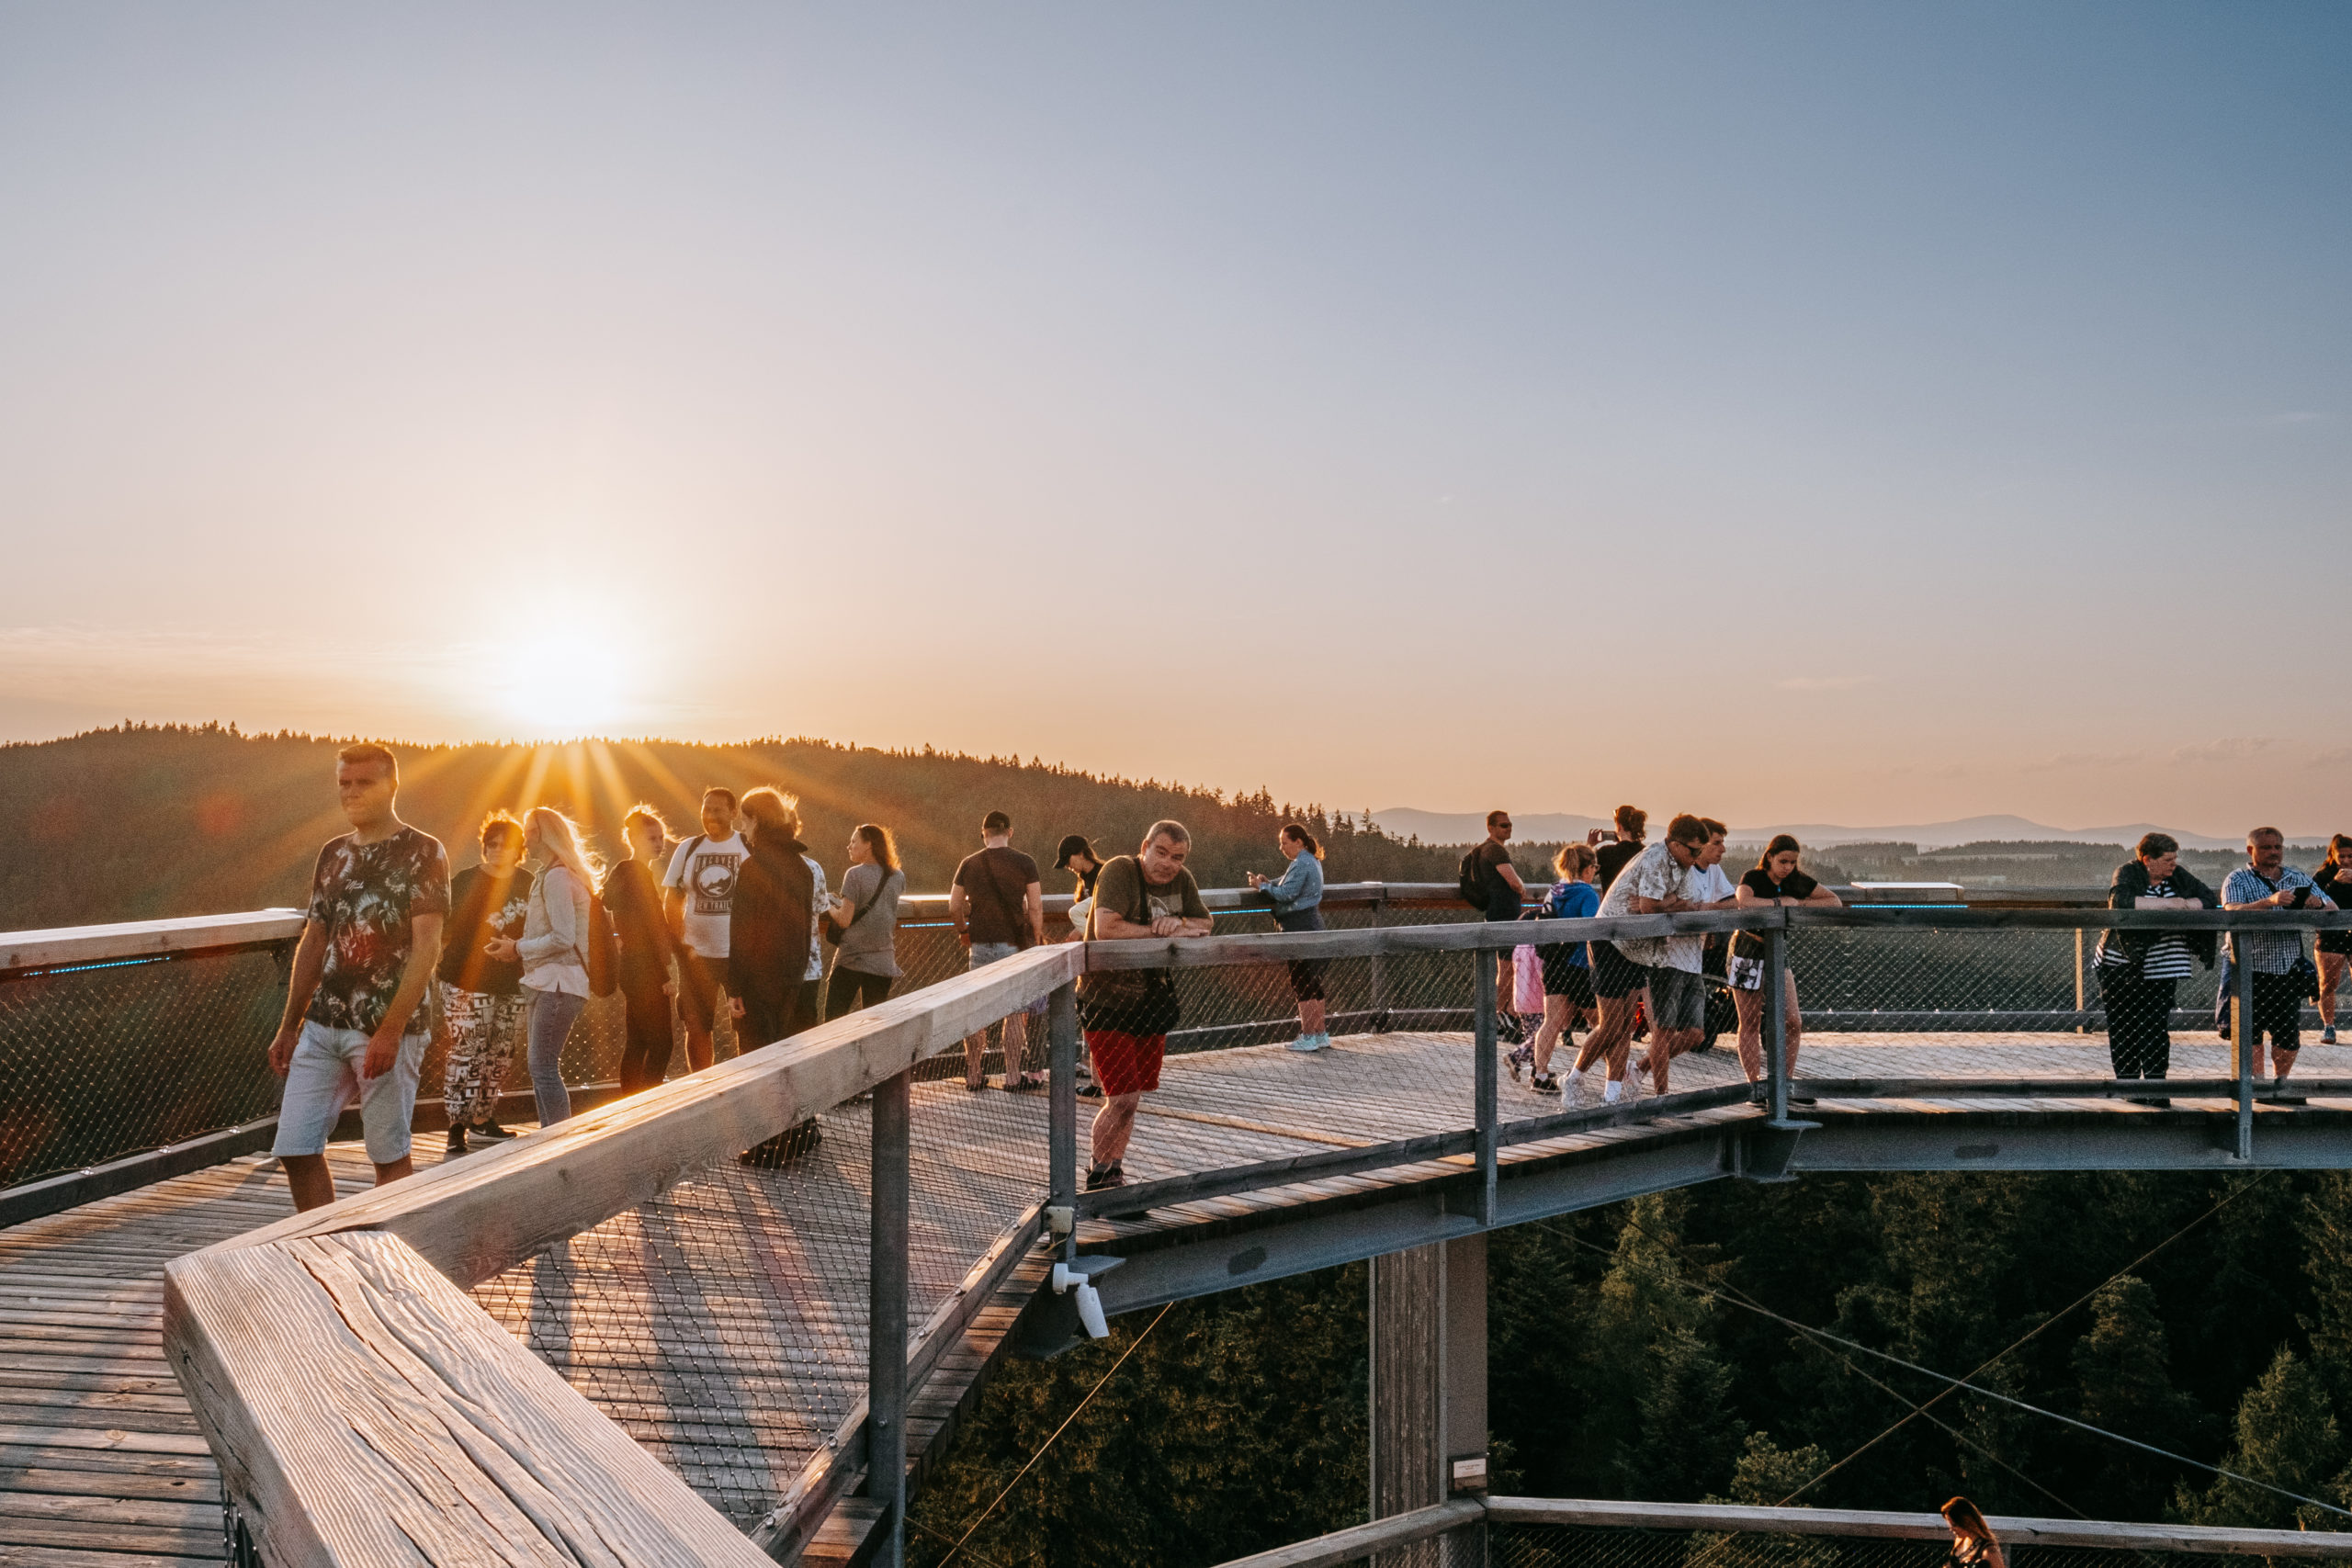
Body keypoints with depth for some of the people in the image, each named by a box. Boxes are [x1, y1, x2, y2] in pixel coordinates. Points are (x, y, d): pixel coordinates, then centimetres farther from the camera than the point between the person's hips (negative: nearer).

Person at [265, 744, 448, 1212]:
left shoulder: (423, 852, -5)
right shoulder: (333, 854, 14)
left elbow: (426, 947, -12)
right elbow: (312, 943, 19)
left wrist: (391, 1030, -19)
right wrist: (288, 1027, 16)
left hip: (386, 1029, -6)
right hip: (322, 1024, 6)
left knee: (390, 1155, 2)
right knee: (295, 1150, 3)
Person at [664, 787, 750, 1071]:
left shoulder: (751, 848, -1)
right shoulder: (687, 849, 7)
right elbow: (674, 899, 10)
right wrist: (679, 943, -2)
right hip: (696, 954, 3)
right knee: (696, 1028, 8)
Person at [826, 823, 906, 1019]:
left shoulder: (855, 875, -11)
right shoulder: (898, 877, 5)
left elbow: (844, 920, -14)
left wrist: (830, 908, 6)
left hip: (851, 959, -5)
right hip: (883, 962, 5)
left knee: (833, 1018, 2)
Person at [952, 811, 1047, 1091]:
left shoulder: (969, 864, 4)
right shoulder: (1024, 863, -4)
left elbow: (954, 907, 7)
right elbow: (1035, 908, -5)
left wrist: (964, 932, 23)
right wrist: (1036, 939, 6)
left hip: (980, 945, 2)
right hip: (1014, 944, -2)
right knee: (1014, 1012, 4)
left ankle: (973, 1076, 15)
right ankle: (1013, 1076, 6)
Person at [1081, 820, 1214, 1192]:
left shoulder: (1182, 881, 4)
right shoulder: (1119, 871, -17)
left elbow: (1205, 924, 10)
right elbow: (1105, 928, -29)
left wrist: (1181, 925, -14)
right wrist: (1164, 932, -19)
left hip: (1152, 1001, 7)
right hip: (1107, 1001, -7)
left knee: (1131, 1098, 13)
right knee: (1124, 1099, -10)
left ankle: (1113, 1171, 27)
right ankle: (1097, 1176, 9)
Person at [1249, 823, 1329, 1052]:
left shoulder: (1301, 864, -16)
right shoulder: (1313, 861, 16)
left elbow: (1287, 894, -19)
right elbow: (1291, 882, 24)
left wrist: (1263, 886, -6)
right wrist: (1270, 882, 7)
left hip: (1300, 929, -10)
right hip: (1312, 924, 10)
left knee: (1302, 984, -5)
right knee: (1314, 984, 13)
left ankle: (1308, 1037, -3)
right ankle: (1321, 1035, 16)